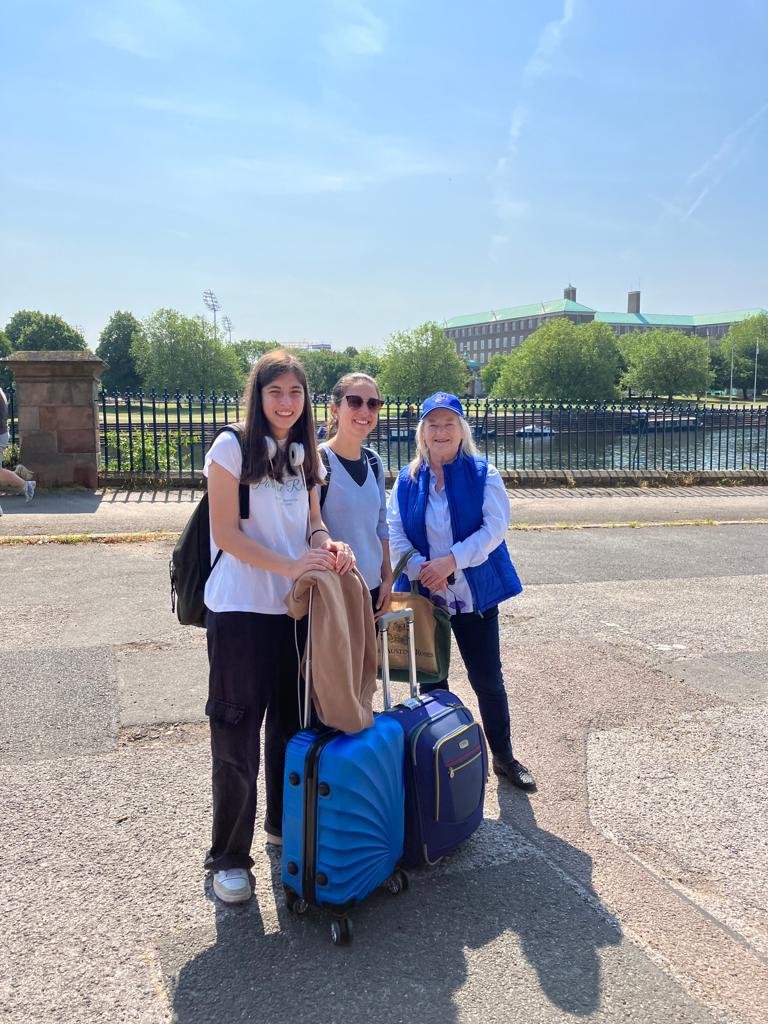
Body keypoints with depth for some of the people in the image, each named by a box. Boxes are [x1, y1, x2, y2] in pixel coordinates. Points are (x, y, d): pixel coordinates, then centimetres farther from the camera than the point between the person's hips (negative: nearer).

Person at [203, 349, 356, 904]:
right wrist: (290, 565, -23)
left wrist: (330, 544, -10)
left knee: (292, 724, 17)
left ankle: (285, 823, 37)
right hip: (240, 608, -6)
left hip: (296, 607, 6)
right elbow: (226, 532, -13)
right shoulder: (232, 448, -8)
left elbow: (312, 521, 13)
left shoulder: (305, 453, 10)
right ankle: (229, 858, 15)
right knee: (237, 734, 1)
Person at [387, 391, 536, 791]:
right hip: (424, 594, 2)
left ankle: (503, 756, 26)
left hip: (475, 594, -2)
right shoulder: (407, 480, 4)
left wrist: (451, 561, -22)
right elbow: (394, 532, -3)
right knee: (430, 681, 11)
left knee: (488, 679, 6)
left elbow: (494, 528, -12)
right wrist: (420, 569, -19)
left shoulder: (483, 474, -3)